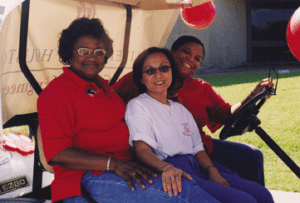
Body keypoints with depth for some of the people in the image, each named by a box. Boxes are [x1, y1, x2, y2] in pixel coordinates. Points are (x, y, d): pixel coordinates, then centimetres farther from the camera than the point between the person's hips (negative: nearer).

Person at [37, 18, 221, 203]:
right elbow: (57, 153, -15)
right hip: (89, 178, -9)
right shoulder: (56, 92, -5)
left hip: (127, 165, 9)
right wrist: (113, 164, -24)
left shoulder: (102, 85, 23)